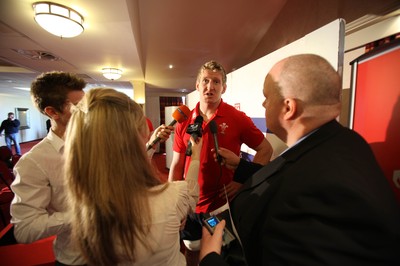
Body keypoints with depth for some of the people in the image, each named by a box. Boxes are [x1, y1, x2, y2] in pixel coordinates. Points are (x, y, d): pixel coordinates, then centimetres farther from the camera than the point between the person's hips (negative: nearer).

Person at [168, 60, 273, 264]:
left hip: (224, 204, -2)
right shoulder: (184, 122, -4)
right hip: (190, 205, 3)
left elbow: (265, 150, -3)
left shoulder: (238, 118, -11)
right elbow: (176, 166, 1)